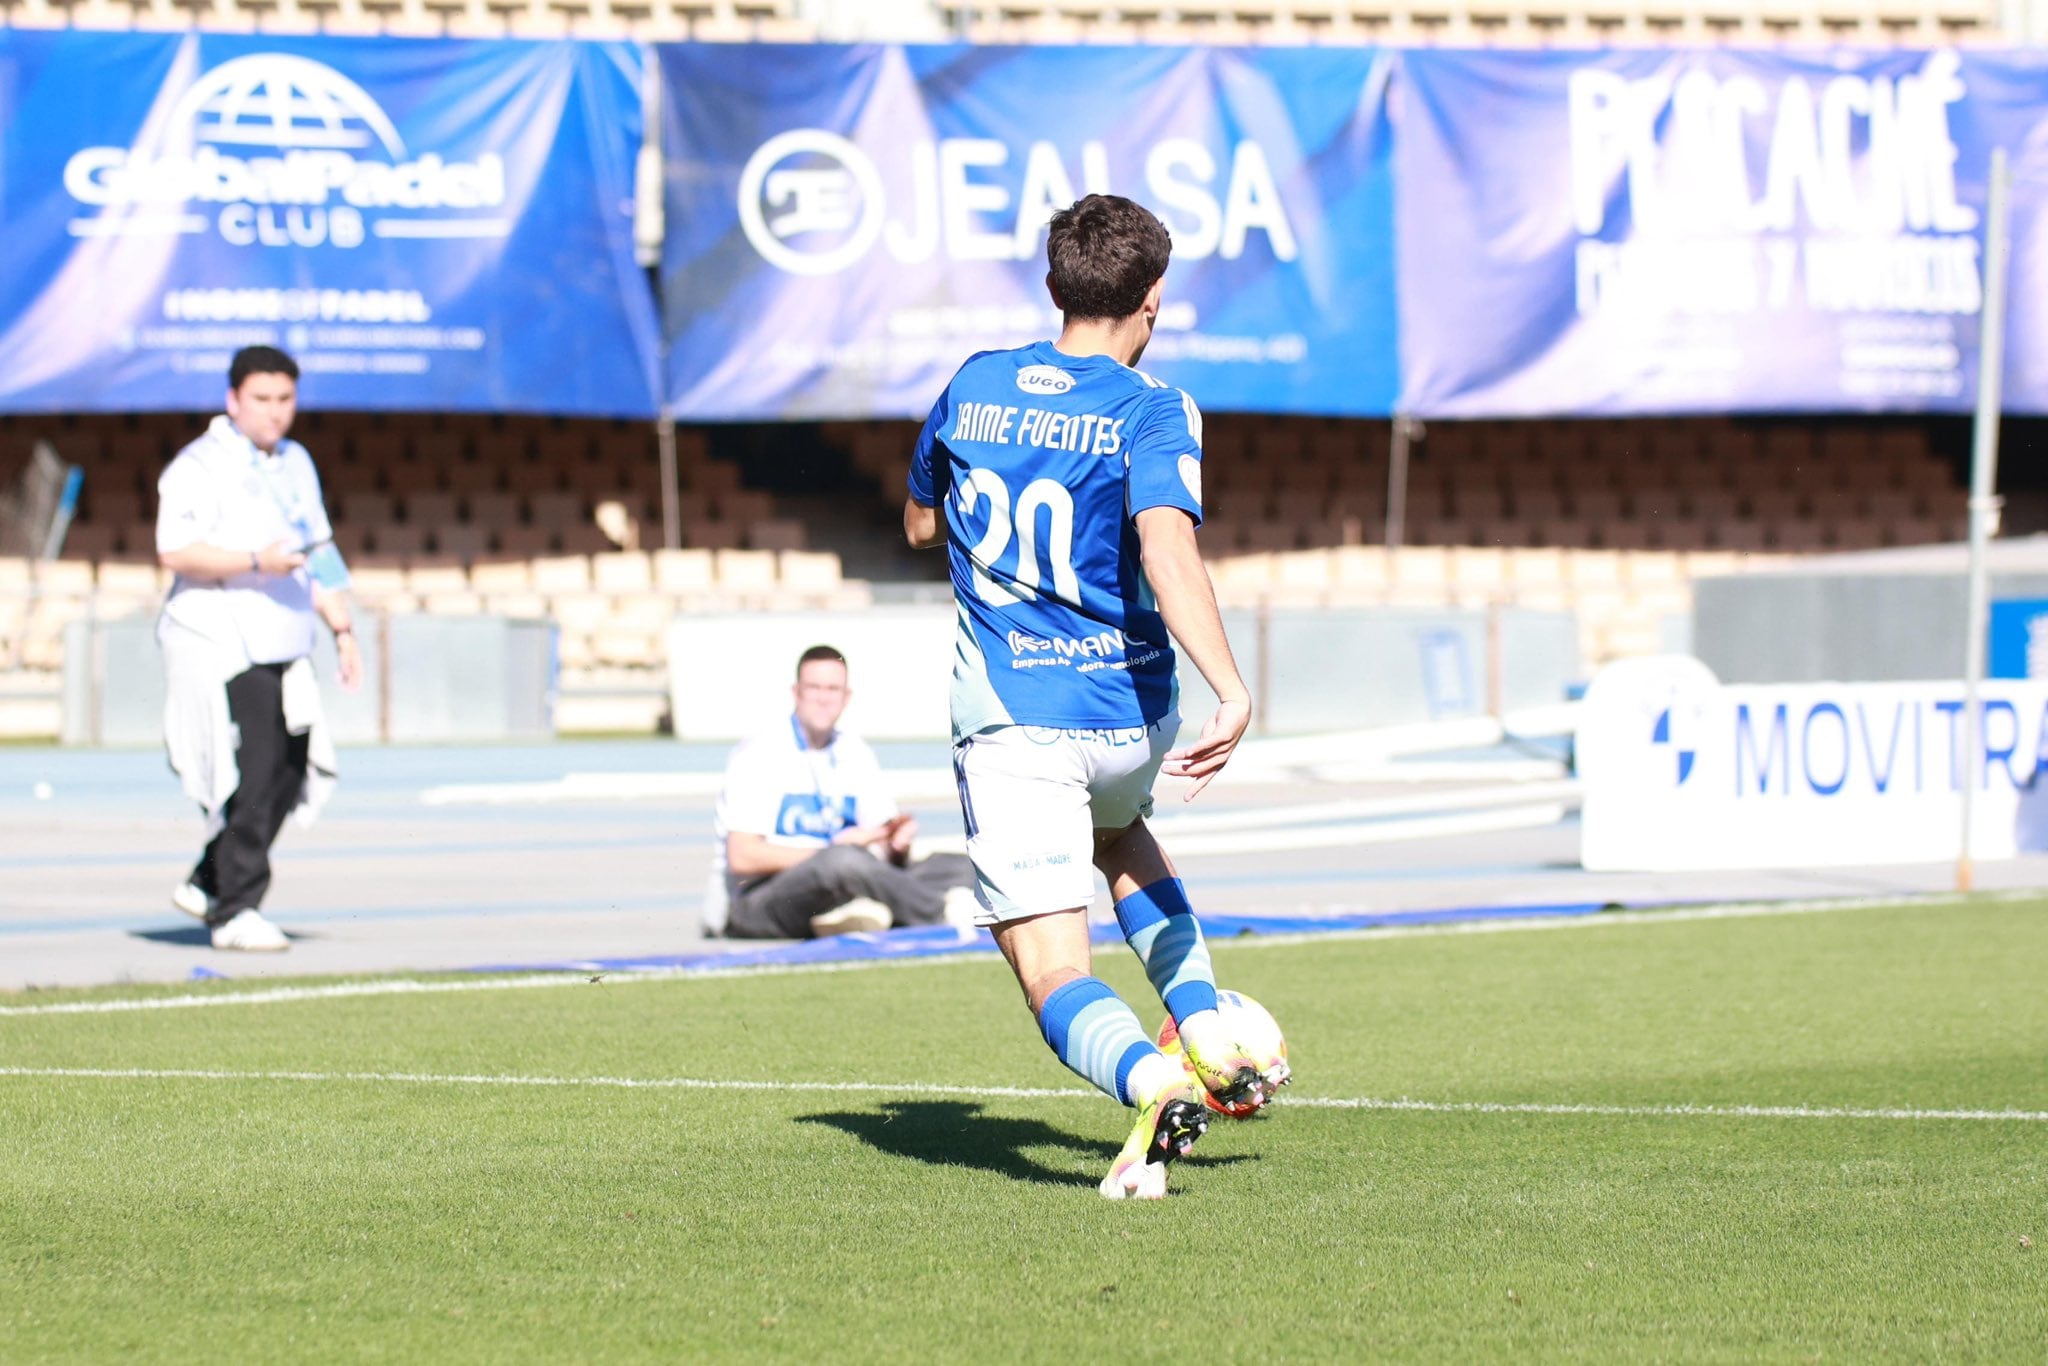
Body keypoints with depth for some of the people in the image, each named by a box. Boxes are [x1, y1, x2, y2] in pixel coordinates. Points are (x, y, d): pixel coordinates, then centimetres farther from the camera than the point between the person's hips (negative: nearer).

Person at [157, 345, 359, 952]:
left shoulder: (296, 464, 18)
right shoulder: (200, 467, -7)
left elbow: (318, 555, 25)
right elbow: (175, 550, -18)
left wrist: (341, 629, 19)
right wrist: (256, 563, -25)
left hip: (283, 650, 8)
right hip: (220, 646, -8)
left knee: (290, 771, 5)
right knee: (250, 776, -13)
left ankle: (206, 884, 19)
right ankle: (235, 912, -6)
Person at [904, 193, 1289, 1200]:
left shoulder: (973, 387, 5)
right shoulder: (1151, 413, -7)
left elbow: (920, 523, 21)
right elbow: (1166, 548, -26)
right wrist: (1231, 690, -34)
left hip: (1007, 718, -1)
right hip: (1130, 714, 1)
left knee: (1053, 972, -7)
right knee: (1118, 834, 37)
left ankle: (1152, 1080, -38)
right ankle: (1207, 1032, 23)